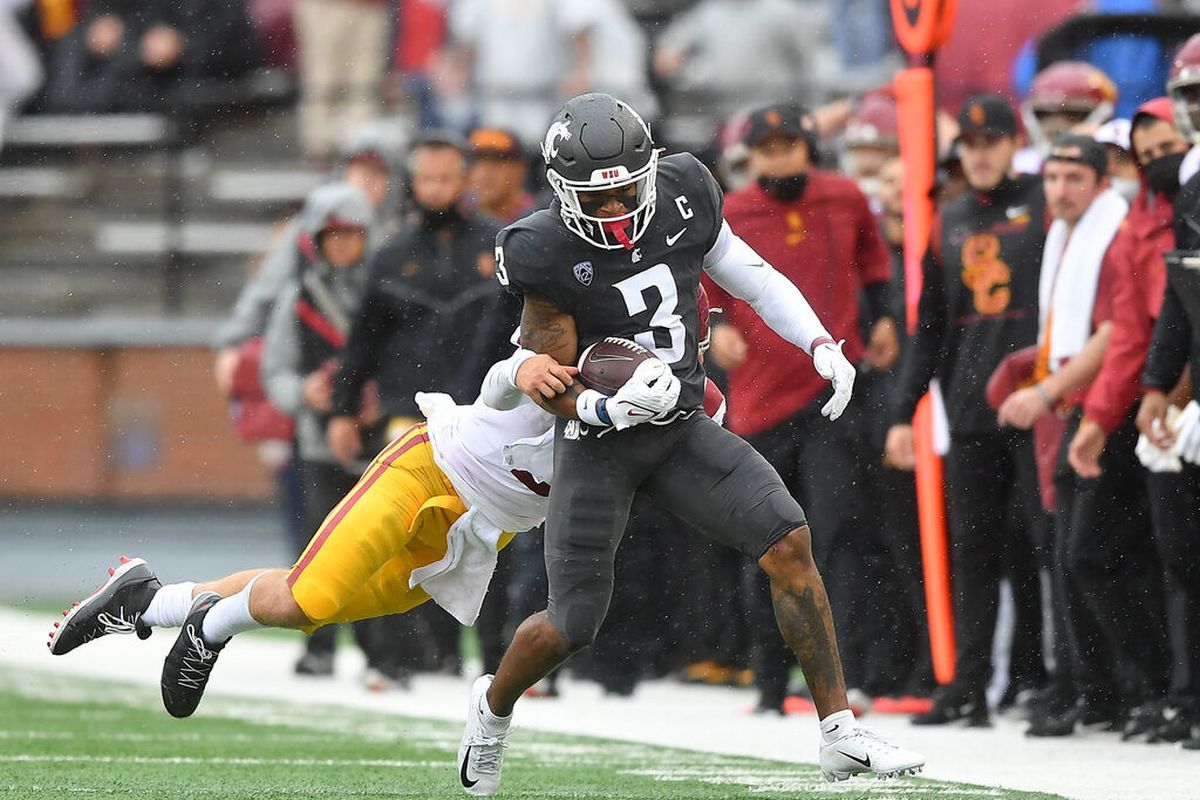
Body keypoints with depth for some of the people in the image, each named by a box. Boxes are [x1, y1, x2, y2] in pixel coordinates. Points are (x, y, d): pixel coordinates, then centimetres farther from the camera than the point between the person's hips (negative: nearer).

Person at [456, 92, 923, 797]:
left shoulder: (682, 199, -6)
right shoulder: (550, 255, -18)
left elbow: (754, 277, 9)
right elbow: (550, 386, -14)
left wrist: (823, 345, -4)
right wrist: (607, 407, -35)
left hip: (682, 428, 4)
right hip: (599, 444, -4)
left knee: (789, 541, -16)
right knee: (573, 625, -4)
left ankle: (841, 734, -11)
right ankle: (494, 706, 32)